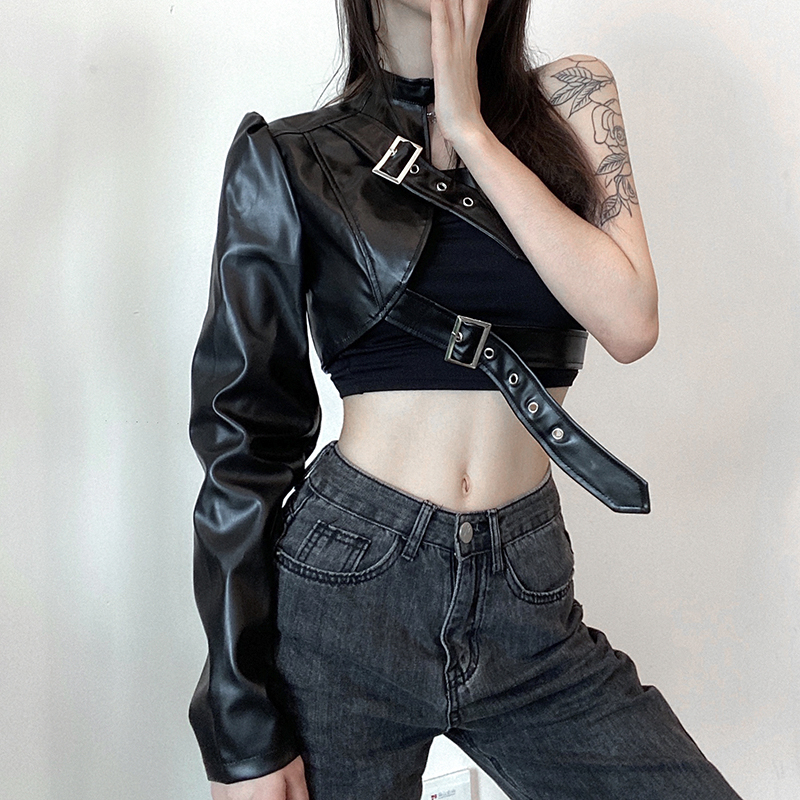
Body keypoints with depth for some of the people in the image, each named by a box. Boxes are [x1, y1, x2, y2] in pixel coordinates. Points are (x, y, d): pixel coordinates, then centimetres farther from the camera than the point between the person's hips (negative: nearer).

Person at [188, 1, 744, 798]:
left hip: (527, 594, 2)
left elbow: (628, 322, -8)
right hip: (345, 587, -1)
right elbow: (245, 435, -3)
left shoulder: (568, 100, 6)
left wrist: (472, 131, -8)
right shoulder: (288, 160, -1)